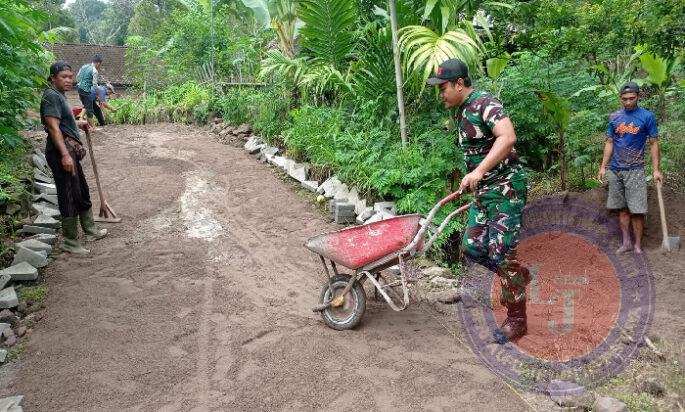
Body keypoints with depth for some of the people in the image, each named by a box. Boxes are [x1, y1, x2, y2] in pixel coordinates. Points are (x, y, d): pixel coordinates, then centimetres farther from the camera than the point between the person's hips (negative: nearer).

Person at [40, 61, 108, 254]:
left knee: (82, 192, 19)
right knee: (69, 196, -4)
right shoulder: (52, 96, -13)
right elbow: (53, 128, -23)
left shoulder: (59, 95, 18)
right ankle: (70, 243, 6)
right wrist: (65, 155, -30)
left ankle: (90, 231, 33)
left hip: (70, 151, 11)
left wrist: (78, 124, 37)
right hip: (62, 152, -11)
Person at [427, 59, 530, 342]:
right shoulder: (462, 113, 14)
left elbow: (508, 138, -30)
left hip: (506, 188, -9)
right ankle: (519, 277, 31)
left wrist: (479, 171, -37)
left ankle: (517, 320, 8)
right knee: (472, 247, 6)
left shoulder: (485, 103, -14)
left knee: (500, 252, -8)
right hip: (482, 191, 9)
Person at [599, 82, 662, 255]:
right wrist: (603, 167, 5)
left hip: (635, 171, -3)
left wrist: (656, 170, -7)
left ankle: (638, 245, 8)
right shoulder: (614, 117, 6)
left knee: (637, 210, -3)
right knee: (622, 208, 8)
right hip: (615, 170, 4)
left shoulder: (647, 116, -4)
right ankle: (626, 242, 17)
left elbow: (653, 143, -2)